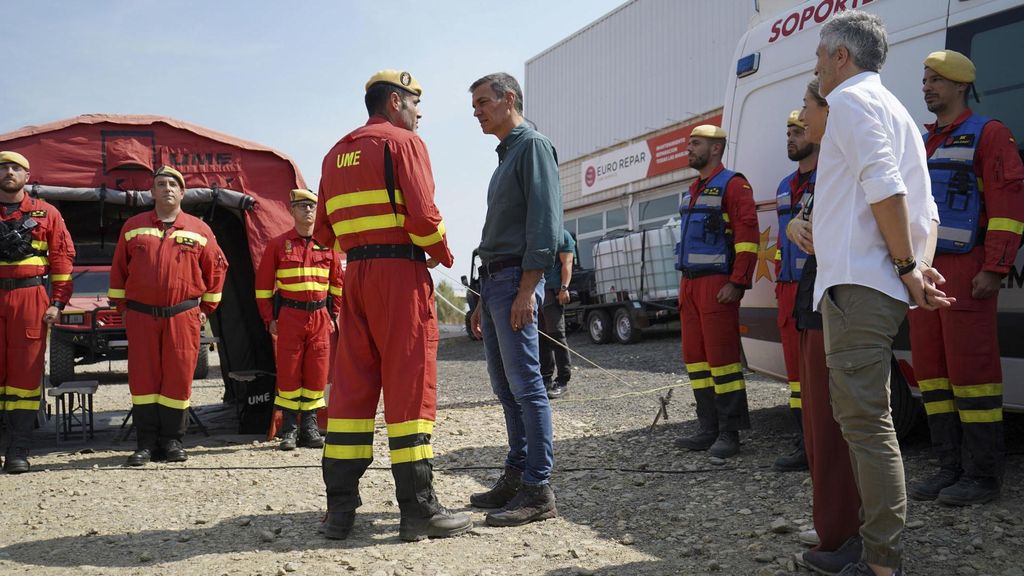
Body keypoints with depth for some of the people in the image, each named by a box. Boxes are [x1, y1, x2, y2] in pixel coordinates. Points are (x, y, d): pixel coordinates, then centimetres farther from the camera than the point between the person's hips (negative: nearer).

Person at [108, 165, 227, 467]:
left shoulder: (199, 229, 6)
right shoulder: (133, 227, 9)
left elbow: (217, 268, 10)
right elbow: (118, 269, 13)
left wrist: (206, 308, 8)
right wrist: (122, 306, 9)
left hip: (183, 316, -1)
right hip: (140, 315, 1)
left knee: (178, 378, 1)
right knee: (143, 378, 2)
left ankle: (172, 441, 12)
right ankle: (146, 443, 10)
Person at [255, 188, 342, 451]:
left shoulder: (327, 245, 9)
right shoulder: (278, 245, 3)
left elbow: (337, 283, 14)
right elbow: (263, 284, 4)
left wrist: (333, 315, 9)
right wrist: (269, 318, -1)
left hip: (319, 317, 2)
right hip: (288, 317, -2)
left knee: (317, 371, 3)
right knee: (288, 372, 0)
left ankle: (309, 424, 13)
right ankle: (289, 428, 9)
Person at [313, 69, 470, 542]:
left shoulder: (337, 154, 20)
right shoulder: (403, 142, -2)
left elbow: (324, 232, 15)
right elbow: (423, 216, -14)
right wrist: (443, 252, 2)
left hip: (355, 274, 7)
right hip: (400, 271, -7)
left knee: (350, 387, 8)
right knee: (409, 387, -5)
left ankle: (340, 510, 11)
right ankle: (418, 510, -2)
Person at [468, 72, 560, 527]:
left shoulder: (533, 145, -5)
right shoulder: (505, 156, 24)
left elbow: (544, 220, -16)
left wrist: (526, 288, -23)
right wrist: (483, 300, 22)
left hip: (516, 280, -10)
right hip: (494, 280, 10)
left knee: (525, 385, -9)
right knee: (505, 387, 12)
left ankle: (538, 491, -5)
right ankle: (516, 476, 20)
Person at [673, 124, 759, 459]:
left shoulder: (732, 184, -6)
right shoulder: (693, 190, 21)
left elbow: (748, 236, -14)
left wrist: (737, 283, -20)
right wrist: (685, 284, 19)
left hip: (717, 285, -9)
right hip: (689, 284, 9)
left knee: (721, 356, -7)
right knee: (695, 357, 9)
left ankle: (729, 434, 0)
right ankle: (709, 430, 16)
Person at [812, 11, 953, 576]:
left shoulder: (852, 98, -3)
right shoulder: (896, 111, 27)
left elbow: (885, 188, -18)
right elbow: (926, 211, 21)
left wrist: (908, 267, -14)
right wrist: (921, 267, 8)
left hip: (857, 284, -10)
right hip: (878, 285, 10)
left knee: (864, 420, -10)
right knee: (863, 417, 15)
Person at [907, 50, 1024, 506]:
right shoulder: (921, 144, 21)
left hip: (966, 270, -8)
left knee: (971, 368, -7)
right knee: (930, 369, 7)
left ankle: (983, 476, 1)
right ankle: (950, 468, 16)